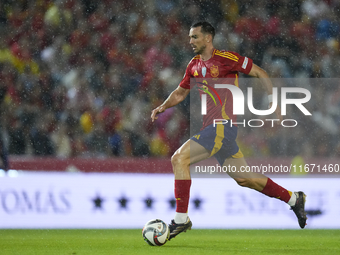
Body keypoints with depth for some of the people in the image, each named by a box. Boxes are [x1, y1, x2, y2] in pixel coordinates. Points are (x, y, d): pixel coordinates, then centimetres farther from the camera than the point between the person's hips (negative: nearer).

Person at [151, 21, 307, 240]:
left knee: (179, 158, -18)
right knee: (243, 178, 14)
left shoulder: (225, 58, -8)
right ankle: (294, 199, 27)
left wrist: (273, 102, -6)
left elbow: (260, 73, -1)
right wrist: (164, 106, 6)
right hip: (211, 128, 8)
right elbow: (180, 92, 25)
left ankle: (181, 218, -16)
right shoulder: (194, 65, 14)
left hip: (222, 127, -8)